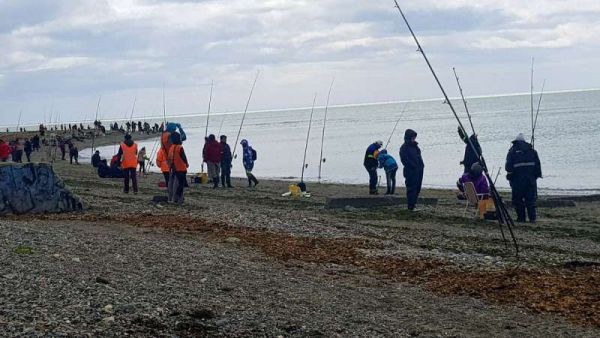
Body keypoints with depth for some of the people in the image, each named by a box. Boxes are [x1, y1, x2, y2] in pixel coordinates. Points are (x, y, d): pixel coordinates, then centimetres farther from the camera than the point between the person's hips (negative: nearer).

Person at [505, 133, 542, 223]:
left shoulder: (512, 151, 3)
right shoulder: (532, 150, 12)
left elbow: (508, 166, -3)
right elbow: (538, 164, 9)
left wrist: (509, 175, 9)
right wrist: (537, 175, 12)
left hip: (517, 178, -3)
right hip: (531, 177, 3)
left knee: (517, 198, 5)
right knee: (531, 198, 7)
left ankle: (521, 217, 3)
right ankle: (532, 217, 3)